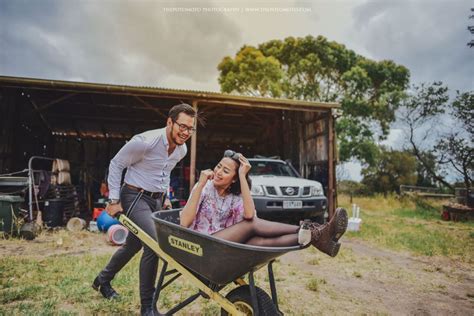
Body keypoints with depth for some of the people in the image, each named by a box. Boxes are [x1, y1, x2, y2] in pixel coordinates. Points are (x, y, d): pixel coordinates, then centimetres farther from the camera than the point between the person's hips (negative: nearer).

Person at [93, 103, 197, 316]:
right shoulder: (145, 142, -23)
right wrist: (114, 200, -13)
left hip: (156, 199, 8)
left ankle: (103, 280, 47)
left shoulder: (182, 150, 1)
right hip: (135, 197, -8)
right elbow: (116, 164, -13)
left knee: (134, 245, 21)